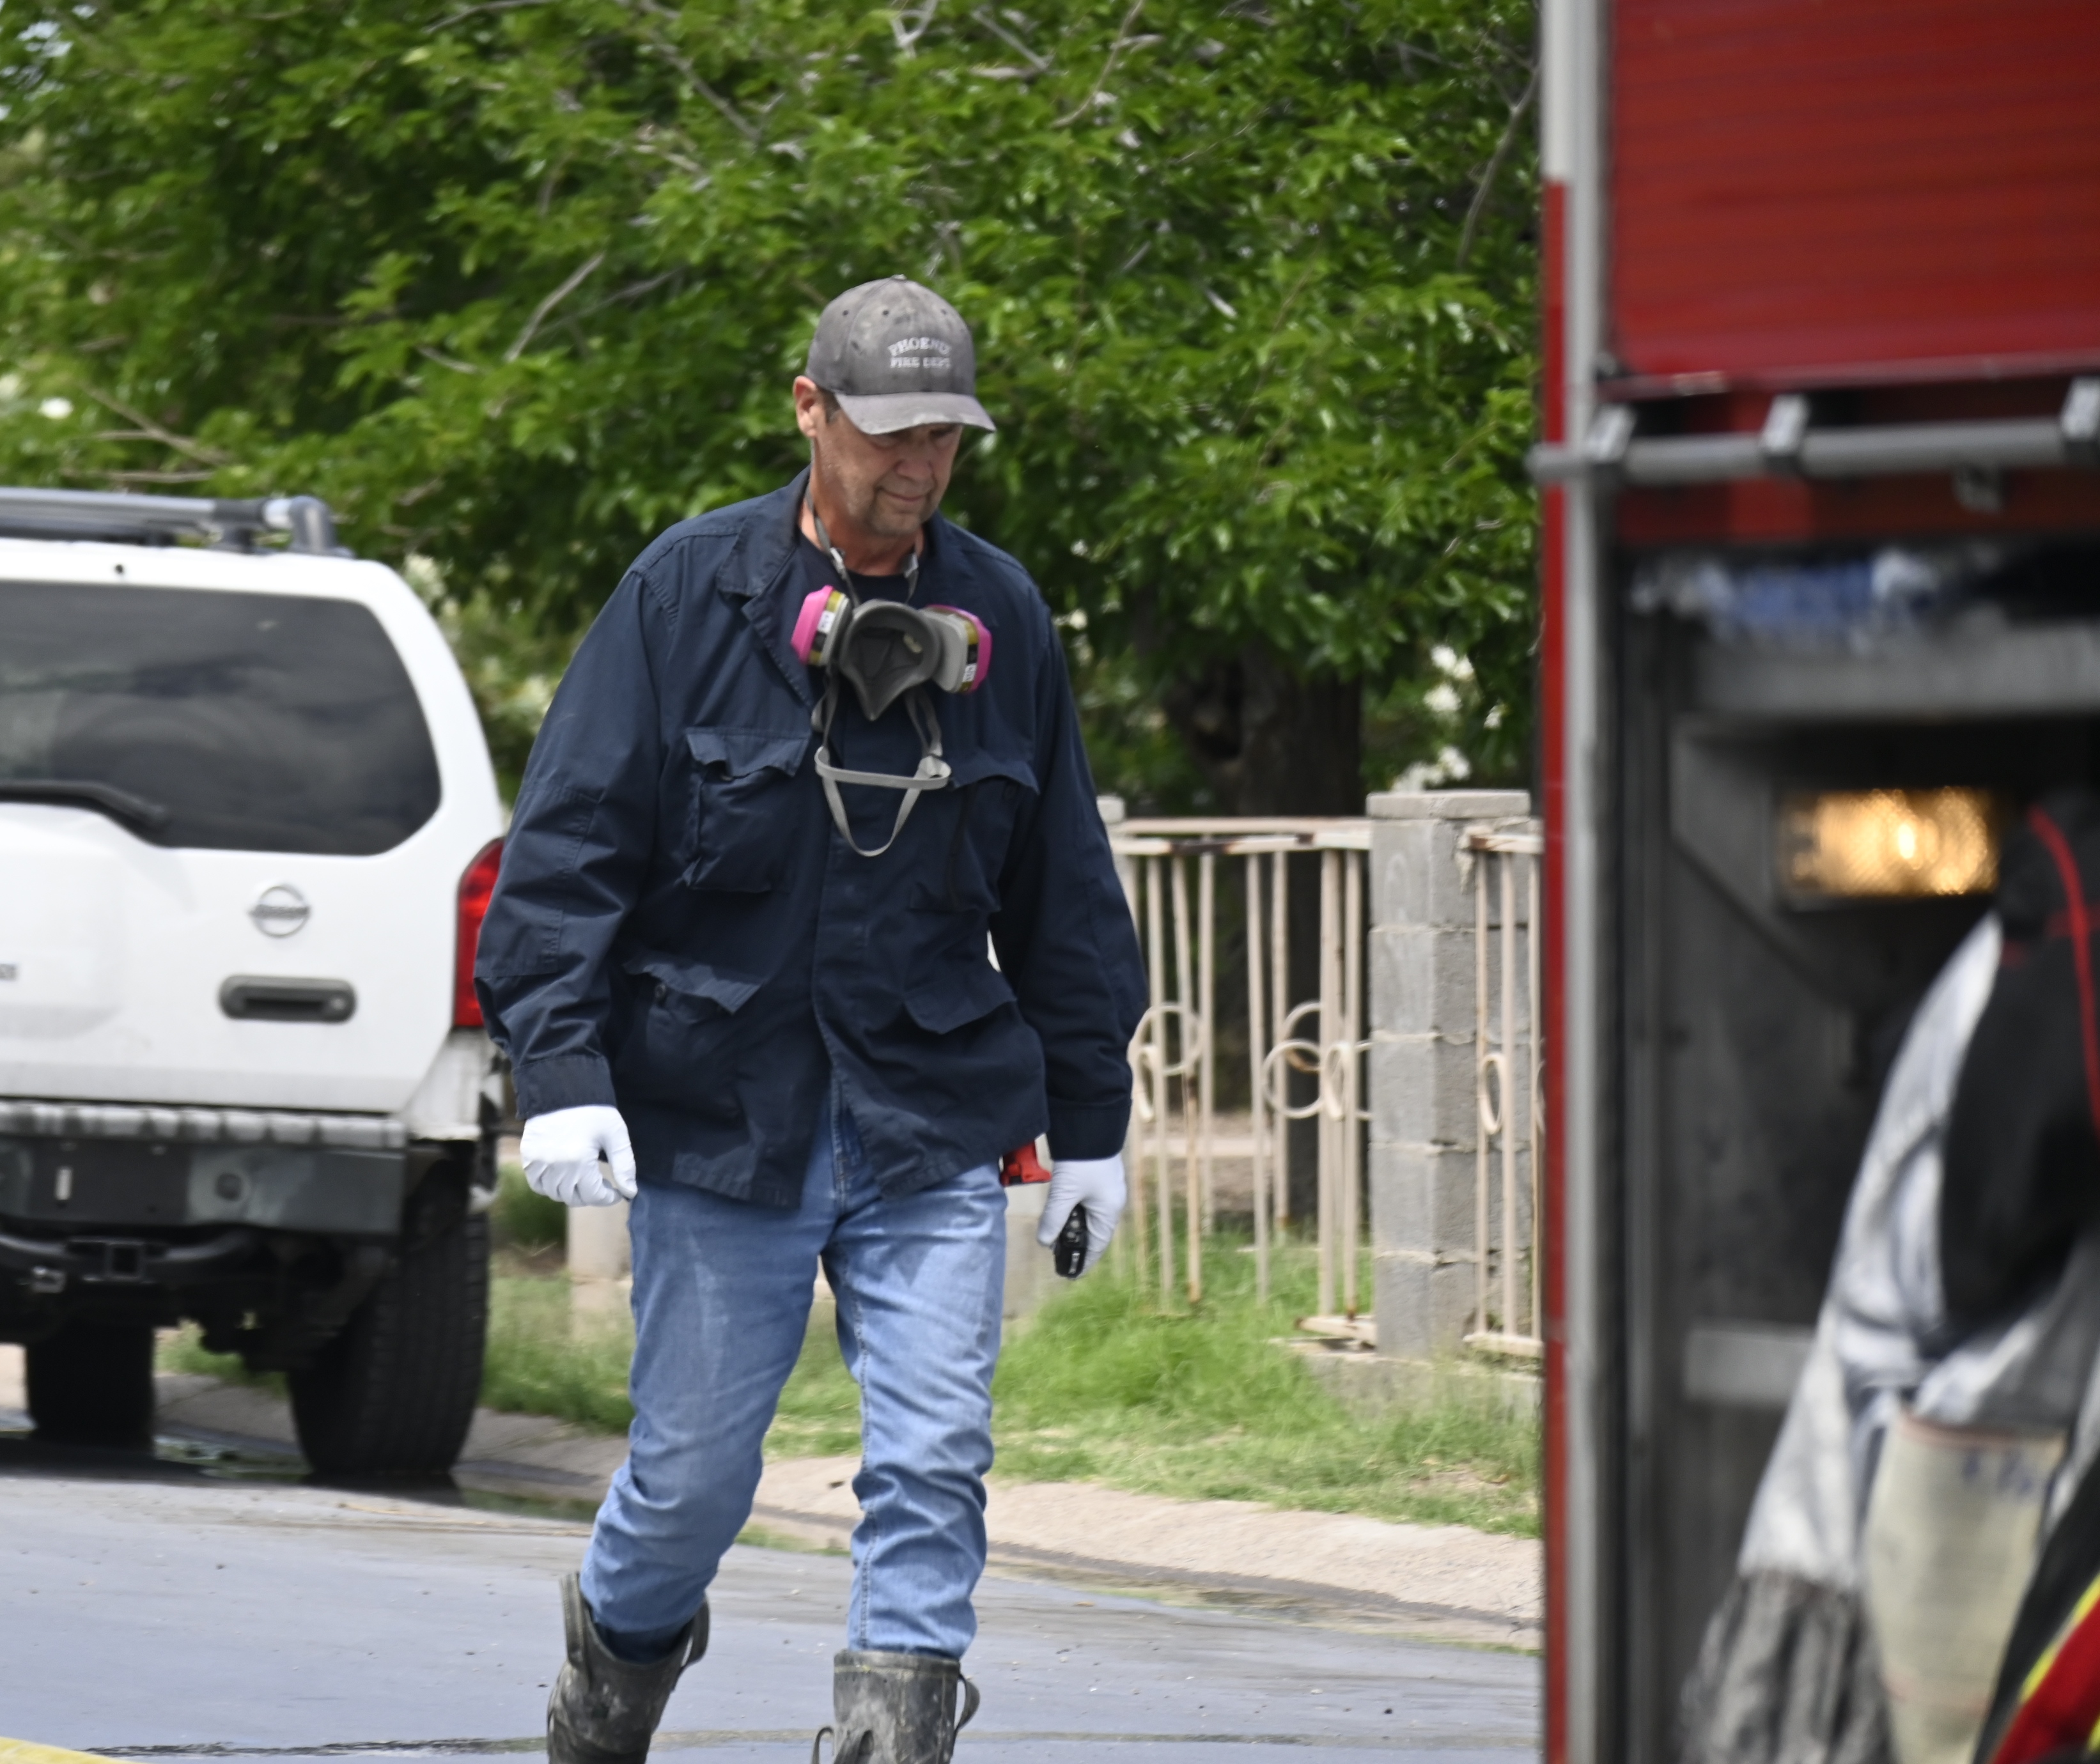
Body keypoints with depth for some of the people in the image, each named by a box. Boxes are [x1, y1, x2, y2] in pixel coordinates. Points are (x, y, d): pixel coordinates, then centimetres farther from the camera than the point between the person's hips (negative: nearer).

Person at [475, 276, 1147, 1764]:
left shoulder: (1001, 618, 7)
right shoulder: (691, 593, -3)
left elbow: (1064, 895, 16)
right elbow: (570, 845, -5)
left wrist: (1092, 1123, 16)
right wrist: (561, 1070, -15)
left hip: (933, 1127, 2)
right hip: (719, 1111, -2)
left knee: (934, 1460, -9)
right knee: (693, 1468, 6)